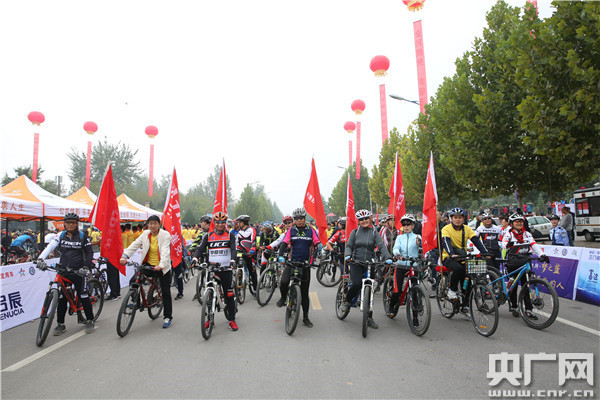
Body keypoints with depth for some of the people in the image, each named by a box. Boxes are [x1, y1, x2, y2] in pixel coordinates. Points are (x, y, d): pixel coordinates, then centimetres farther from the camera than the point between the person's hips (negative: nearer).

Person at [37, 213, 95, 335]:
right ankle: (60, 324, 18)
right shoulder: (61, 236, 7)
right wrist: (40, 258, -23)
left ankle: (89, 321, 12)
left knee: (83, 296, -3)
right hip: (64, 271, 3)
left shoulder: (83, 236, 1)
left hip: (78, 271, -2)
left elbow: (89, 252, 3)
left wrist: (86, 266, -9)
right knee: (61, 297, 4)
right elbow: (50, 247, -7)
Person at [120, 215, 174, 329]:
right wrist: (125, 255, -23)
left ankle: (168, 317, 12)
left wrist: (161, 265, -39)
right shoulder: (145, 234, 2)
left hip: (162, 267, -4)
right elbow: (135, 244, -7)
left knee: (166, 292, -1)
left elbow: (165, 252, -24)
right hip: (148, 264, 4)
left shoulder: (165, 235, -13)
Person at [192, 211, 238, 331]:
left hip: (226, 269, -2)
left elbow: (233, 249, -6)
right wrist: (195, 259, -17)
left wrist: (232, 261, -24)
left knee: (229, 294, 0)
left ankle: (232, 320, 10)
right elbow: (200, 248, 1)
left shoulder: (230, 235, 5)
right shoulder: (208, 235, 9)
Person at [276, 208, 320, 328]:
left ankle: (305, 317, 22)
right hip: (292, 262, 0)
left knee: (305, 293, 7)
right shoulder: (291, 231, 4)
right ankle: (283, 297, 7)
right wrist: (280, 256, -21)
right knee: (284, 281, -27)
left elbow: (318, 244, 0)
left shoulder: (311, 231, 4)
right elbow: (284, 243, -4)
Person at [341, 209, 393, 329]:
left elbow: (381, 246, -5)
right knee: (357, 284, -26)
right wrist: (348, 255, -18)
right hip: (356, 263, -1)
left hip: (369, 264, 1)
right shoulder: (355, 232, 6)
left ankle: (369, 318, 14)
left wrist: (388, 257, -22)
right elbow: (348, 246, 3)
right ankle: (346, 302, 2)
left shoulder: (374, 232, 5)